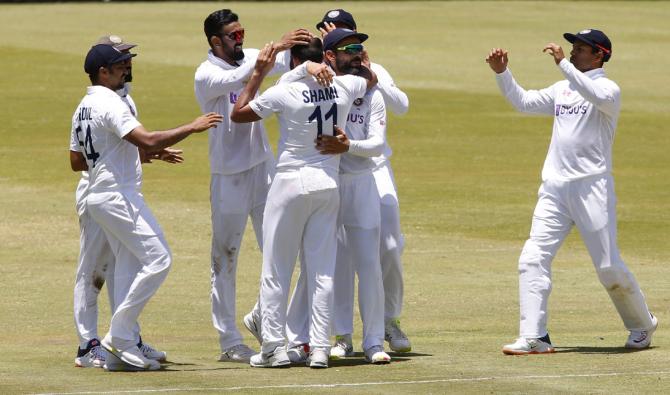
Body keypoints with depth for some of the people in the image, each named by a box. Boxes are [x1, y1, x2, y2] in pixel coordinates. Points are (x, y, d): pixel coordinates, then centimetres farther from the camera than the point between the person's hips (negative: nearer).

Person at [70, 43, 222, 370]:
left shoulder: (82, 109, 16)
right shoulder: (110, 105, -15)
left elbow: (76, 162, 21)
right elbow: (148, 140, -26)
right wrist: (192, 127, -18)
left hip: (97, 196, 10)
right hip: (118, 195, -10)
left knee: (129, 269, 11)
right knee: (158, 258, -11)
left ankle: (126, 346, 8)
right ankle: (118, 336, -11)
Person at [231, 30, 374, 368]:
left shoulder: (284, 93, -16)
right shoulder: (344, 87, -4)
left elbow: (238, 114, -2)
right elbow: (371, 79, 21)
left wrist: (259, 73, 2)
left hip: (291, 184, -4)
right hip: (329, 184, 4)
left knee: (276, 269, 5)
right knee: (322, 270, 7)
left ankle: (274, 347, 3)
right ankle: (319, 348, 3)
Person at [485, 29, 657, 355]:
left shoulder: (608, 88, -5)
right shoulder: (563, 89, 17)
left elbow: (599, 97, -29)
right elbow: (523, 102, 21)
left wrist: (563, 65, -31)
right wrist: (502, 73, 7)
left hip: (592, 187, -6)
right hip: (554, 189, 6)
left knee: (609, 267, -2)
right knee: (533, 259, -6)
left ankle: (642, 325, 20)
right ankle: (533, 337, -7)